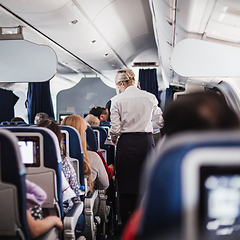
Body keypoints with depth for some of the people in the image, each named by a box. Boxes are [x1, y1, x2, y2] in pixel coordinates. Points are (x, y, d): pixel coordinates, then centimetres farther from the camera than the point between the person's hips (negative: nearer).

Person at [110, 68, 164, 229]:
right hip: (146, 142, 2)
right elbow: (160, 121, 11)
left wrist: (114, 139, 14)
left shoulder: (117, 100, -4)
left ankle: (127, 228, 17)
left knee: (126, 186, 8)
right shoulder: (150, 97, 3)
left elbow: (115, 129, -8)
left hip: (126, 144, -2)